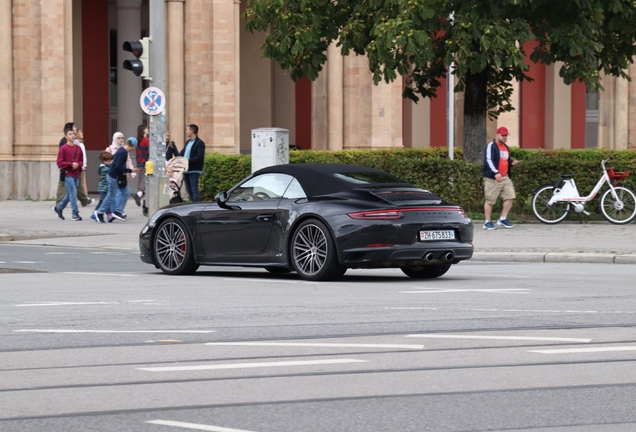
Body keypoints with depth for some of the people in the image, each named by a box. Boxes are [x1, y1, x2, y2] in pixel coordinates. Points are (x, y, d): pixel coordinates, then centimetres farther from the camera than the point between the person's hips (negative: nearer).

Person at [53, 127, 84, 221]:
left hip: (76, 175, 6)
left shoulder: (78, 148, 9)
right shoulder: (63, 149, -7)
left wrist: (78, 164, -7)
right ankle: (75, 213, -6)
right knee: (73, 194, -11)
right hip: (67, 175, -6)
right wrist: (71, 164, -18)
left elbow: (81, 161, 15)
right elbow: (59, 163, -9)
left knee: (70, 194, 13)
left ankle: (58, 208, 32)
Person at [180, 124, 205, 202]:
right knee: (189, 190, 12)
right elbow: (182, 153, 20)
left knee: (194, 190, -10)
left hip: (194, 170, -9)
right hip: (186, 170, 9)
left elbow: (200, 157, -19)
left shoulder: (199, 143, -9)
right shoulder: (188, 142, 18)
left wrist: (189, 161, -26)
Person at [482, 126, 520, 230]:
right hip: (492, 178, -8)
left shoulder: (506, 148, 19)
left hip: (505, 177, 8)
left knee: (510, 197, -1)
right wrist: (496, 173, -29)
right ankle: (487, 222, 5)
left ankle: (503, 219, 11)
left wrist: (512, 163, 7)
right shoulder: (491, 146, -7)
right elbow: (488, 160, -17)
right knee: (490, 200, -3)